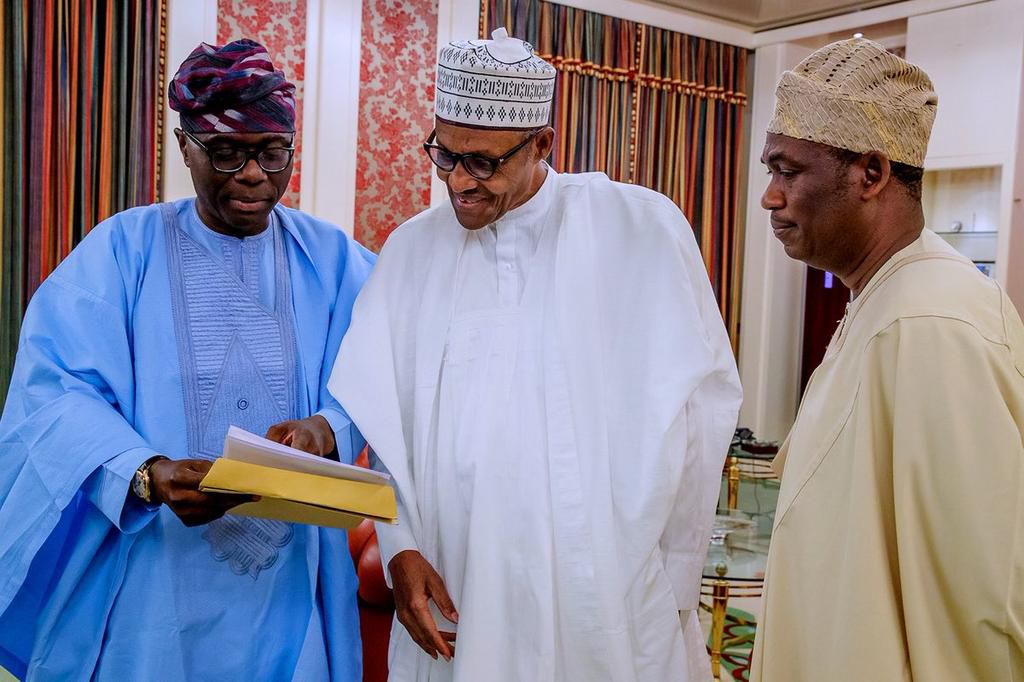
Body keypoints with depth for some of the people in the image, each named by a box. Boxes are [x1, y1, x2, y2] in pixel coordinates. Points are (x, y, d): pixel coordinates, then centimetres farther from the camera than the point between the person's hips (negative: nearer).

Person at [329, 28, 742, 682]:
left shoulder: (644, 229, -7)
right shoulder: (412, 248, 3)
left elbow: (701, 406, -5)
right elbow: (380, 416, 5)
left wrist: (673, 582, -4)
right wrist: (400, 547, -5)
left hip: (609, 608, -2)